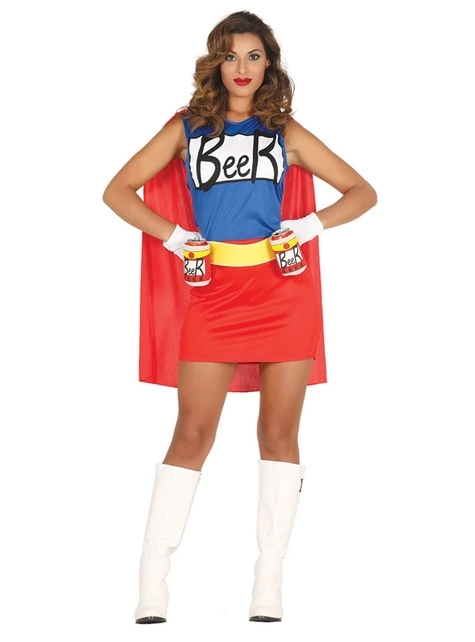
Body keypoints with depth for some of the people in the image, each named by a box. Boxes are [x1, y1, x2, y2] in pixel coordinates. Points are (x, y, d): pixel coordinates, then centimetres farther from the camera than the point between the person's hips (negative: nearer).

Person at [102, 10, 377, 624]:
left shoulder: (285, 132, 11)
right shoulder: (187, 128, 11)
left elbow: (362, 191, 13)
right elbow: (118, 191, 10)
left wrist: (312, 225, -3)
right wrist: (172, 236, -3)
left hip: (285, 290, 1)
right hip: (213, 292, -1)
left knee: (278, 432, 1)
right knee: (192, 434, -4)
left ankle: (269, 581, 6)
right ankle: (152, 582, -1)